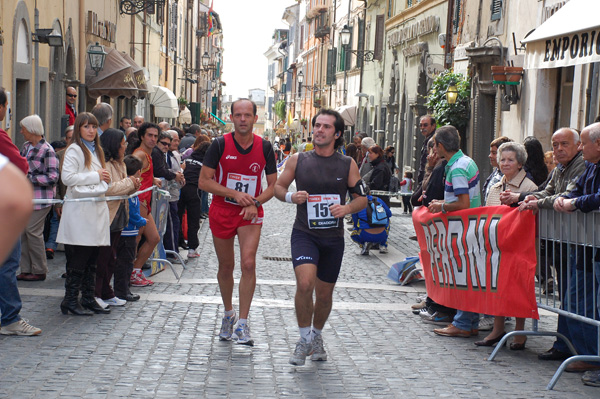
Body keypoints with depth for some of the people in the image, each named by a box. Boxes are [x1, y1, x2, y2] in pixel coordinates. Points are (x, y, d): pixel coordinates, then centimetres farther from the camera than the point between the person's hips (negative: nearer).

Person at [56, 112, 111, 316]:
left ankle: (88, 298, 14)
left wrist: (105, 179, 8)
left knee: (92, 259, 9)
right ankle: (70, 300, -2)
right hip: (80, 209, -8)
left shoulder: (96, 150, 20)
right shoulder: (74, 150, -6)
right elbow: (67, 177, -17)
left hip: (96, 206, 8)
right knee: (79, 259, -7)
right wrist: (96, 176, -13)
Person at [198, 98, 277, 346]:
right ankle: (228, 314, 35)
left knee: (248, 263, -16)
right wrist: (234, 194, -18)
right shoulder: (220, 145, -8)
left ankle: (242, 324, -11)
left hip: (251, 213, 0)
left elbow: (273, 185, 4)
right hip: (222, 211, 0)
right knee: (226, 267, 11)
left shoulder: (264, 147, -3)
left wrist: (255, 203, -14)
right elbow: (204, 182, -8)